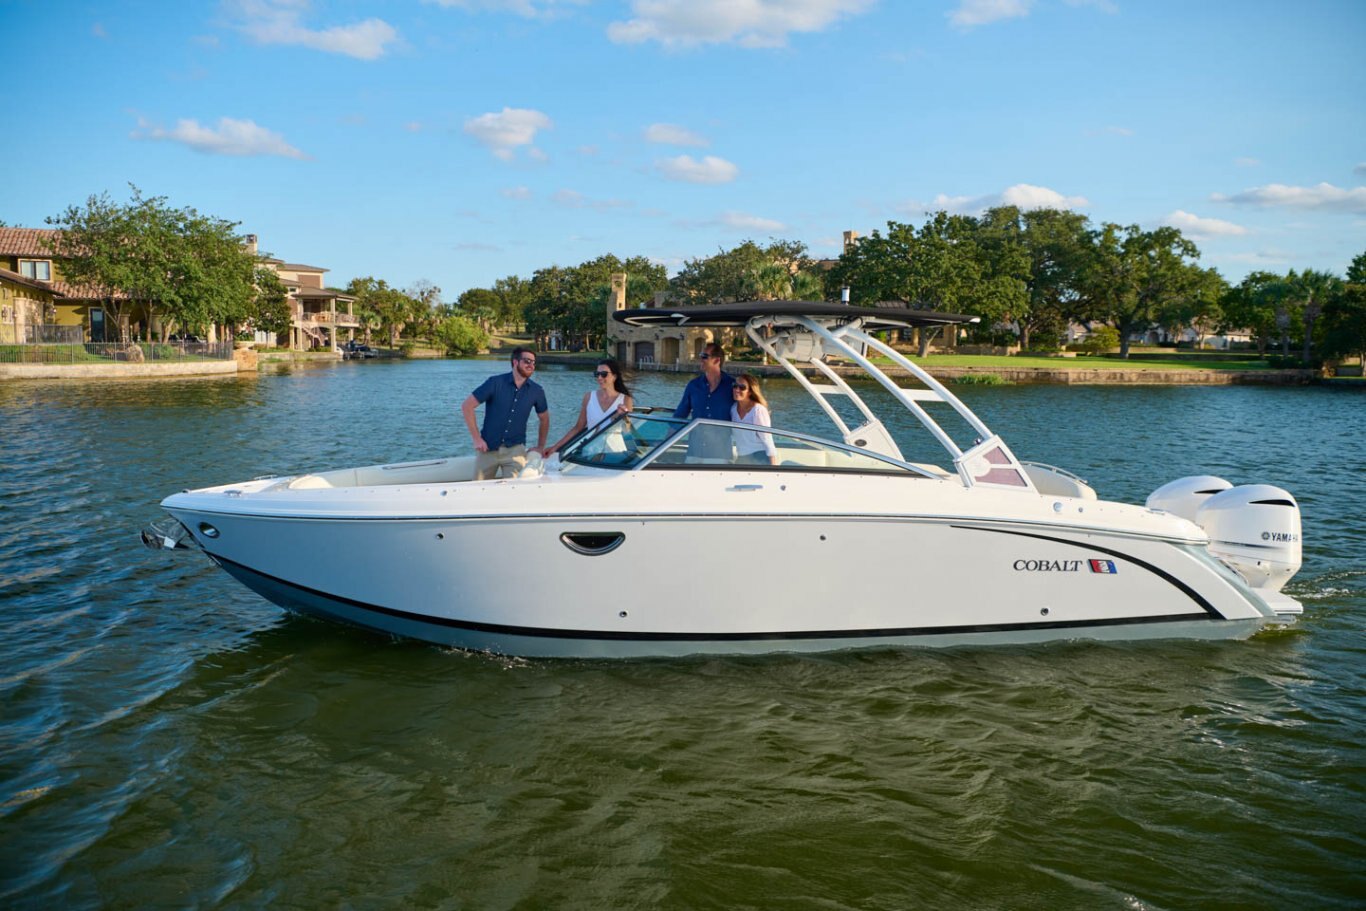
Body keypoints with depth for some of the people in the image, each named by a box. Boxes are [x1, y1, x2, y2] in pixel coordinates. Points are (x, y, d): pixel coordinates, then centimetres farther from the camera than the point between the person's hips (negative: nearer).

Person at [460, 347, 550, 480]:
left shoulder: (536, 391, 0)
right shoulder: (496, 383, -8)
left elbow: (544, 418, 17)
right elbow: (467, 406, -6)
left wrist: (541, 447, 13)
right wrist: (477, 439, -9)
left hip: (515, 449, 1)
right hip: (488, 448, -1)